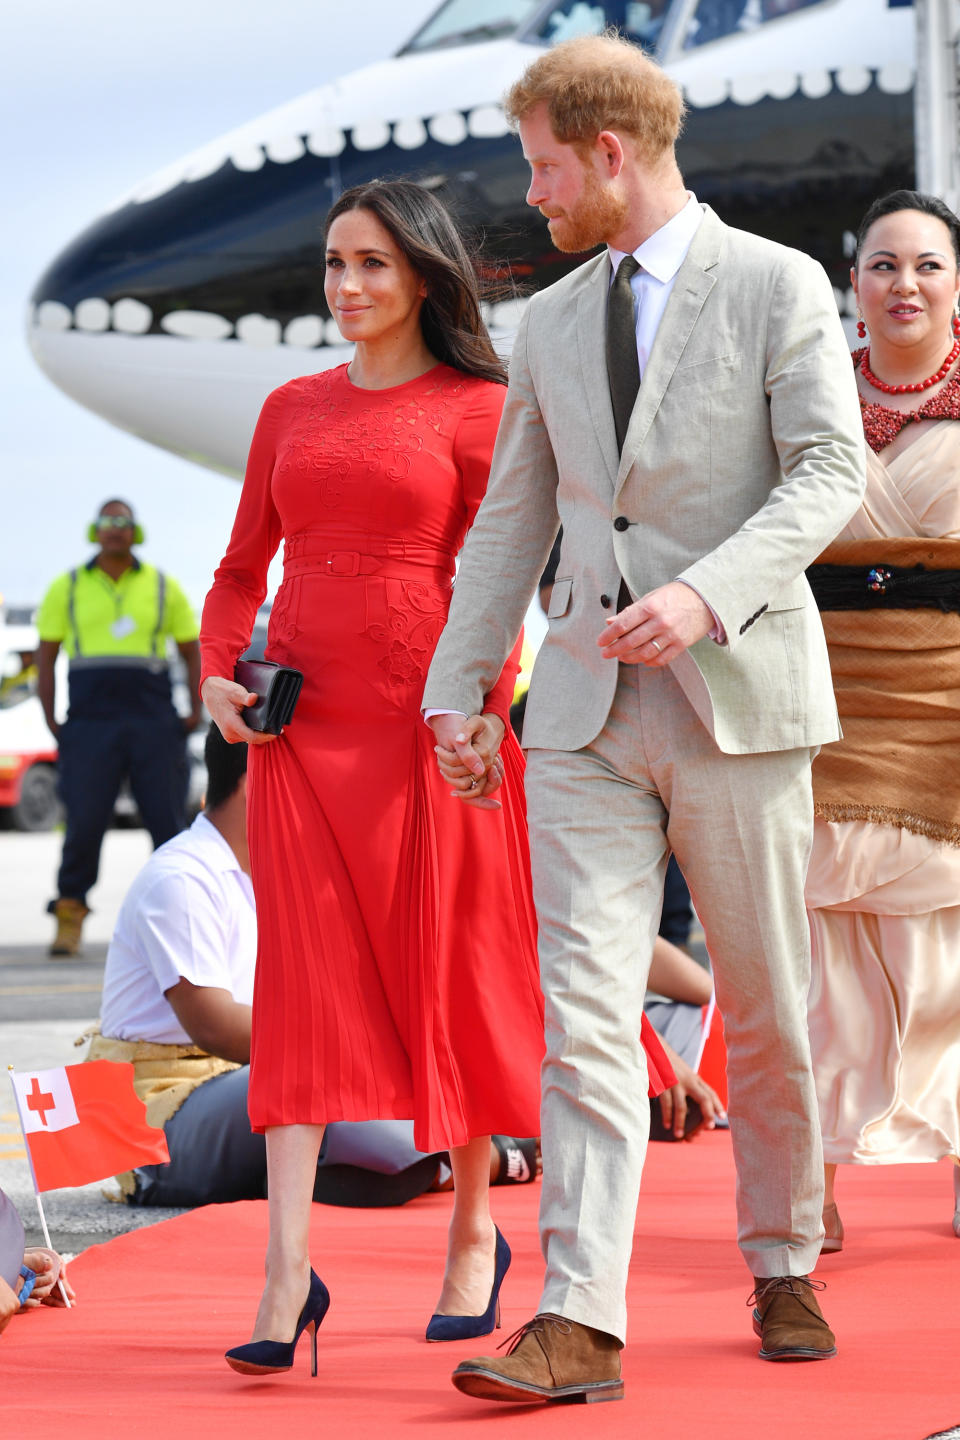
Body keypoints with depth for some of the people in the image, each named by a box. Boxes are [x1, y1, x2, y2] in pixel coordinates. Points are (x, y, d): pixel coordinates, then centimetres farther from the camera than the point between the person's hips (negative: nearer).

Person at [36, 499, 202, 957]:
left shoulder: (163, 587, 11)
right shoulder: (67, 587, 10)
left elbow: (191, 649, 16)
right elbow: (46, 654, 11)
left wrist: (196, 710, 3)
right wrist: (50, 719, 2)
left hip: (154, 724, 1)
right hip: (90, 723, -1)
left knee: (168, 822, -2)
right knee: (83, 824, -6)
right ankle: (70, 913, 4)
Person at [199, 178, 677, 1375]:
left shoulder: (478, 408, 2)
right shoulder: (293, 410, 15)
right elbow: (243, 567, 20)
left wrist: (478, 712, -15)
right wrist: (218, 674, 3)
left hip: (434, 720, -3)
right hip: (303, 725, 3)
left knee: (447, 973, 3)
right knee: (300, 979, -6)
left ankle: (472, 1230, 21)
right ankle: (286, 1271, -12)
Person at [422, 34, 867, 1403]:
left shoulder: (778, 287, 0)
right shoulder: (551, 323, 16)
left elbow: (829, 471, -8)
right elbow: (511, 522, 18)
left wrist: (706, 594, -21)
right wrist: (455, 688, 12)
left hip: (738, 692, -4)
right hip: (588, 713, 4)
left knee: (766, 1011, 6)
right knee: (585, 1010, -7)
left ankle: (784, 1271, 25)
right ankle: (580, 1322, -11)